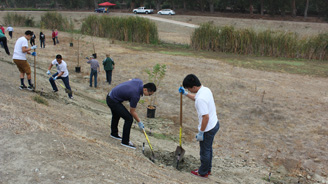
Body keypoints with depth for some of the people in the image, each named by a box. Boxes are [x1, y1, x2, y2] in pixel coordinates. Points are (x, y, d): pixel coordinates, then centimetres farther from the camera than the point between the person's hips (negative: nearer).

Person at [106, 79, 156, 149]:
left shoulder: (139, 82, -8)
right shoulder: (136, 95, -28)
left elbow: (130, 80, 18)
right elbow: (132, 112, -14)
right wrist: (139, 122, -1)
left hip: (110, 96, 10)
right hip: (113, 102, -10)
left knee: (116, 116, 31)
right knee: (129, 119, -8)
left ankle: (114, 133, 53)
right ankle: (125, 141, 3)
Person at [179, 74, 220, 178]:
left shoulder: (201, 99, -31)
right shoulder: (206, 90, -1)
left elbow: (205, 117, -30)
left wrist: (201, 133, -21)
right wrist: (185, 93, 20)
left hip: (208, 129, -9)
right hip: (214, 124, 9)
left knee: (205, 151, 12)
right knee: (208, 148, 25)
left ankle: (203, 172, 32)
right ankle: (207, 169, 43)